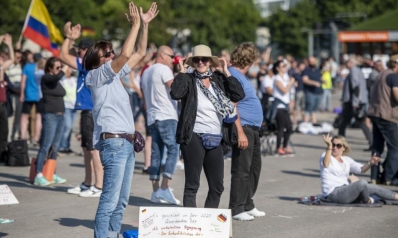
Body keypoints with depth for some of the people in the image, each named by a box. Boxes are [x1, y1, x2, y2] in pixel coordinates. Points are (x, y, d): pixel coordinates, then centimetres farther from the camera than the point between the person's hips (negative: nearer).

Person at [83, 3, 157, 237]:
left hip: (126, 143, 9)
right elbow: (126, 54, -20)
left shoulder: (115, 75, 17)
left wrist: (145, 25, 13)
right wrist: (135, 24, -14)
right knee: (110, 200, -12)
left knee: (121, 200, 9)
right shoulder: (98, 75, -6)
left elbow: (140, 53, 21)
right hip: (114, 142, -9)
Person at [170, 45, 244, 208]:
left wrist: (226, 72, -2)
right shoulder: (188, 80, -3)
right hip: (194, 137, -5)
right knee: (192, 184, -1)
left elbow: (239, 95, -2)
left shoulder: (219, 79, 8)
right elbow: (175, 94, -22)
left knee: (217, 186, 10)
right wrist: (182, 72, -12)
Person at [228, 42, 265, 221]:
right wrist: (240, 132, -25)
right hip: (243, 128, -11)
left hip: (253, 129, 11)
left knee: (254, 168, 16)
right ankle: (236, 209, 1)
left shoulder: (240, 76, 16)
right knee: (241, 171, -6)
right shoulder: (233, 76, -15)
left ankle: (248, 205, 25)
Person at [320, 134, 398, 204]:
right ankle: (366, 201, -1)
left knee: (374, 188, -2)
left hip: (345, 191, 7)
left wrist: (370, 163, -13)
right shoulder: (326, 156, -4)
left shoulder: (346, 160, 17)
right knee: (362, 183, -26)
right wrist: (329, 146, -44)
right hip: (333, 193, -7)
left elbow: (361, 169, 8)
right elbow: (325, 164, -29)